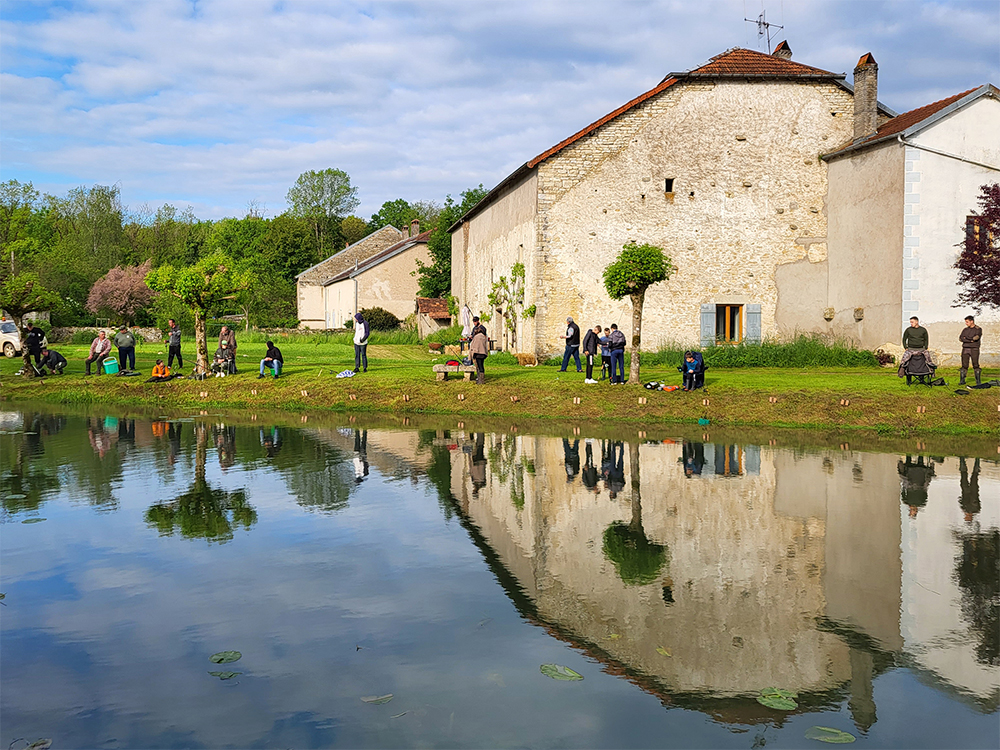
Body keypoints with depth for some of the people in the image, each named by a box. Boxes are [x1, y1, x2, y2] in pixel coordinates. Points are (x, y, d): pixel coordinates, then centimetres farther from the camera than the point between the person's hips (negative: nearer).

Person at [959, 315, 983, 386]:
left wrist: (966, 338, -6)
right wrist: (970, 340, -12)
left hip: (974, 349, -4)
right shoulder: (965, 329, 15)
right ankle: (962, 380, 4)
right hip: (965, 349, 4)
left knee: (976, 365, -7)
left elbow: (977, 337, -15)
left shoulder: (978, 329, 2)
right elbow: (960, 338, 1)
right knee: (964, 365, 0)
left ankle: (978, 381, -2)